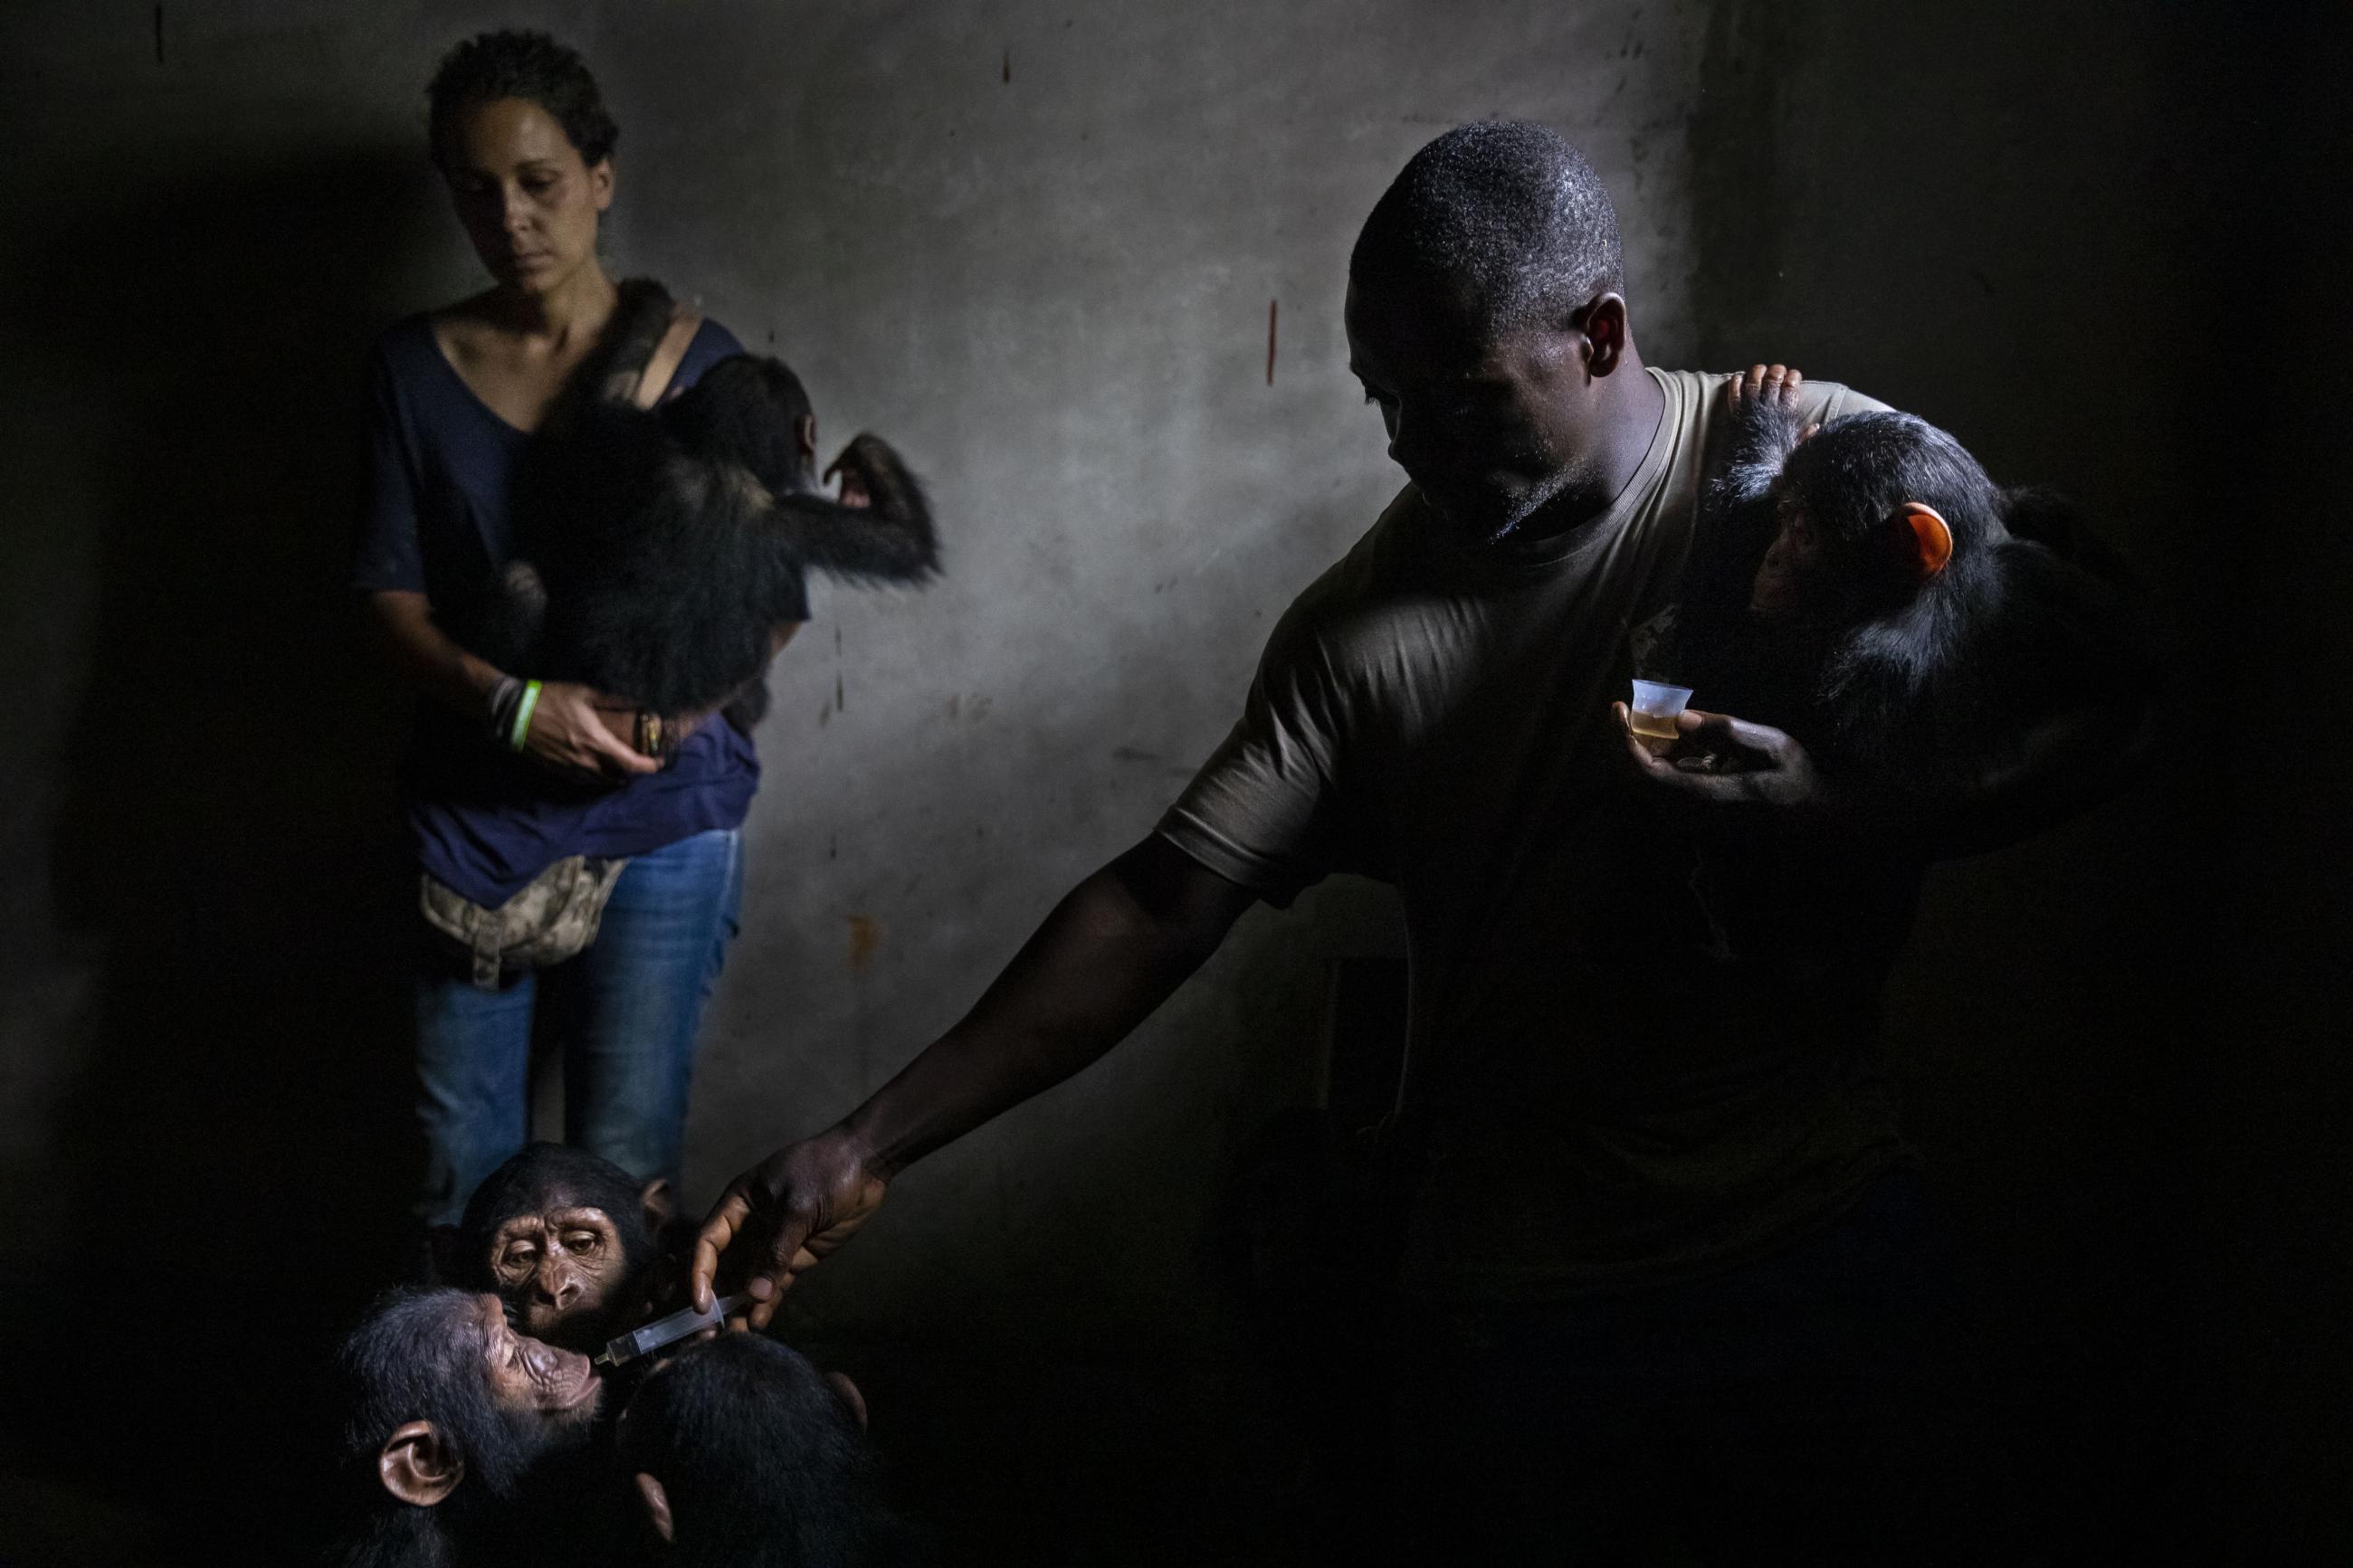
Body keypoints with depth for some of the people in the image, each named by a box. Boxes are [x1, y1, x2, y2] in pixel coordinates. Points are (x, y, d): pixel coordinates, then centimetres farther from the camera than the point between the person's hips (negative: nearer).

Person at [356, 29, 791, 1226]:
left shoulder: (703, 365, -1)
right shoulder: (416, 366, 5)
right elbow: (393, 597, 1)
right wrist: (515, 703, -17)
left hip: (662, 811, -2)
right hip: (473, 807, 2)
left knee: (623, 1171, 1)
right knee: (459, 1174, 7)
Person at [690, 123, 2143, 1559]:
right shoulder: (1363, 627, -7)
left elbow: (2084, 719, -4)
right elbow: (1160, 906, -9)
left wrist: (1845, 810, -24)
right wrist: (866, 1148, -15)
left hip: (1831, 1242, 0)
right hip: (1518, 1293, 1)